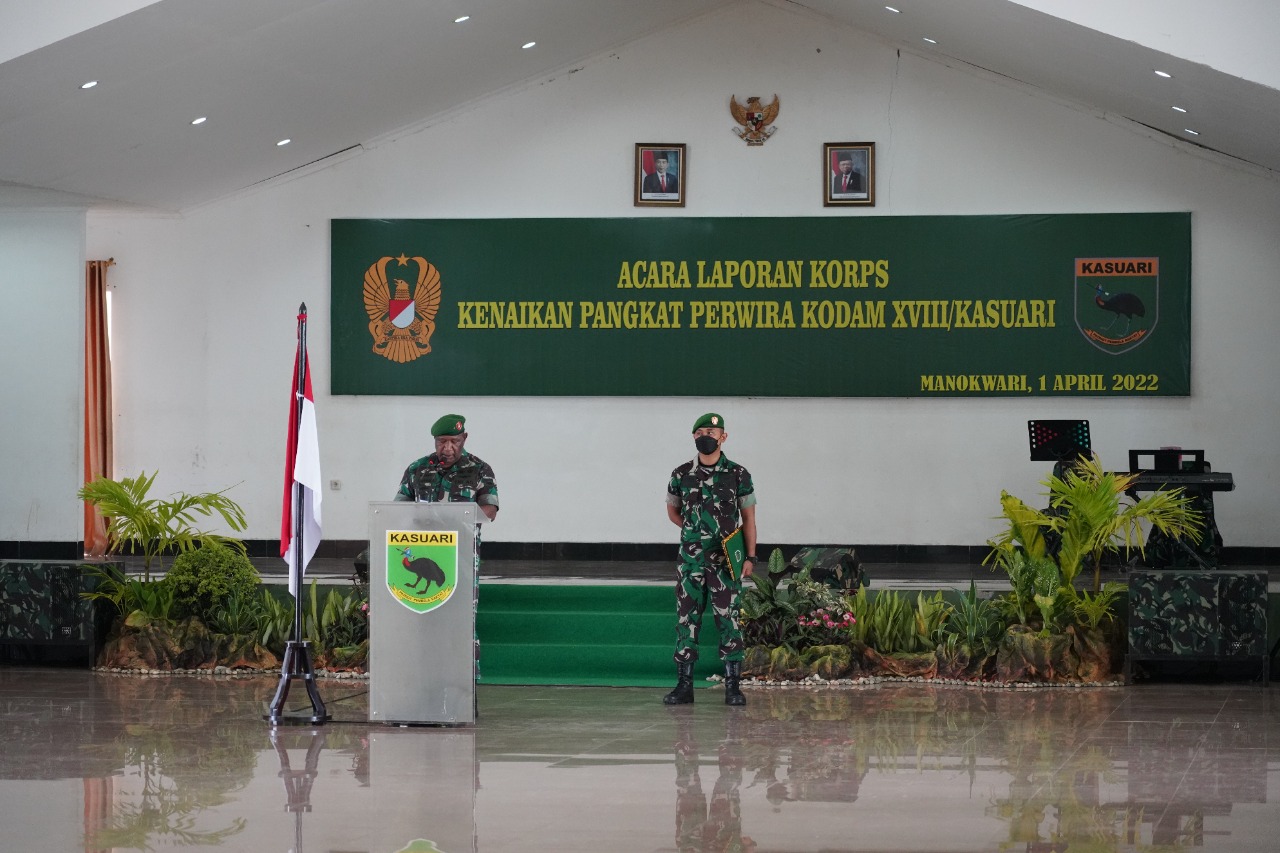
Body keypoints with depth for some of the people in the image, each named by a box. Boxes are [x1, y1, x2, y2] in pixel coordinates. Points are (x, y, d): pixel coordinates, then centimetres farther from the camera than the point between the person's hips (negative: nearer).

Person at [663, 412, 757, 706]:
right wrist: (696, 531, 8)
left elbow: (748, 518, 3)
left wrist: (750, 557, -3)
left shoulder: (738, 474, 0)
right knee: (686, 619, 2)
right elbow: (673, 512, 19)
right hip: (690, 559, 2)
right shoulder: (681, 475, 5)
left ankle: (732, 685, 0)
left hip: (726, 561, -2)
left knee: (728, 621, -3)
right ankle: (684, 685, 7)